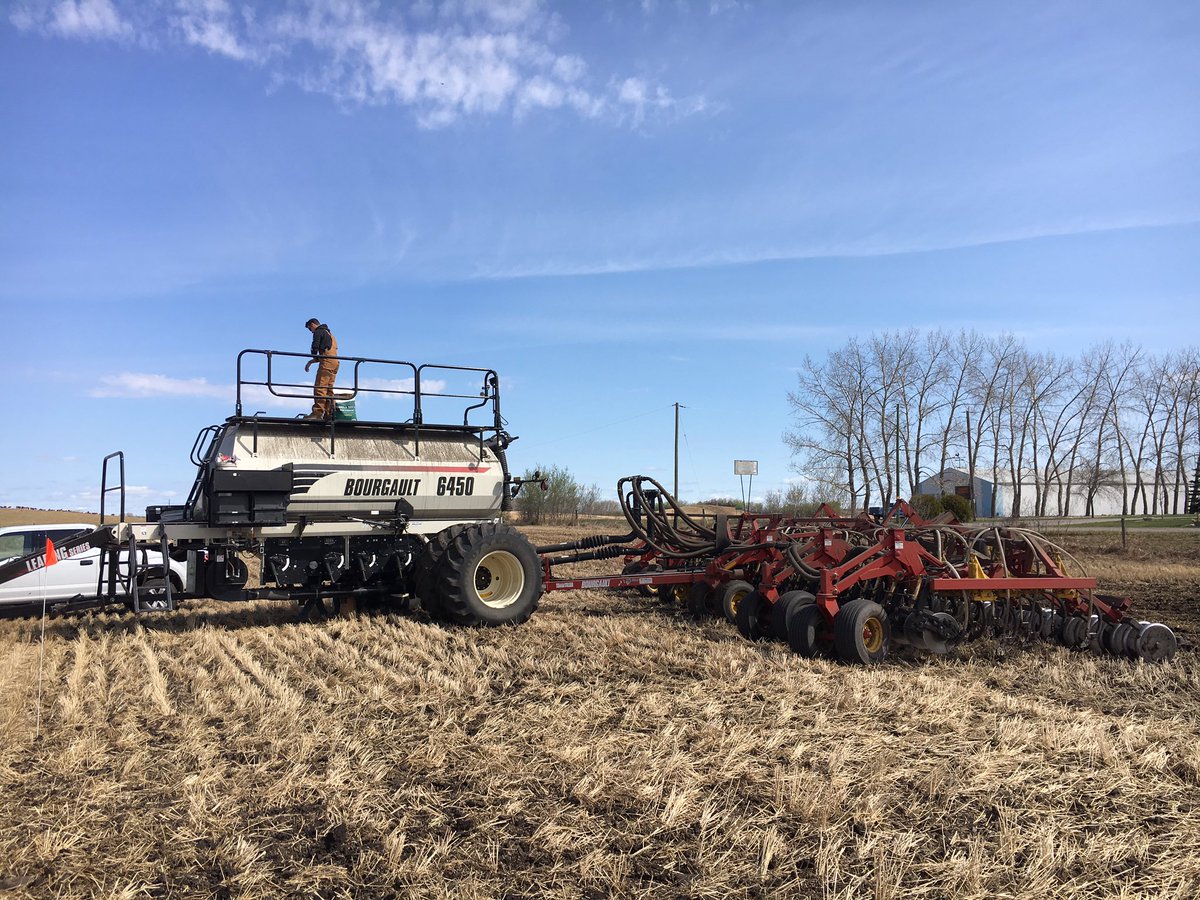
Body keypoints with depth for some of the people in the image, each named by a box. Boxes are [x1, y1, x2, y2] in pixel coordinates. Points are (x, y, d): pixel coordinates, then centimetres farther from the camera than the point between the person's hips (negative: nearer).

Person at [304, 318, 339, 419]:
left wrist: (314, 357, 11)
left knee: (319, 387, -13)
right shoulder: (328, 333, 30)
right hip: (334, 361, 9)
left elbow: (315, 347, -9)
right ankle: (329, 413, 5)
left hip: (327, 362, -9)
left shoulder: (318, 331, 2)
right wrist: (311, 361, 25)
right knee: (328, 388, 8)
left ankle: (317, 413, -20)